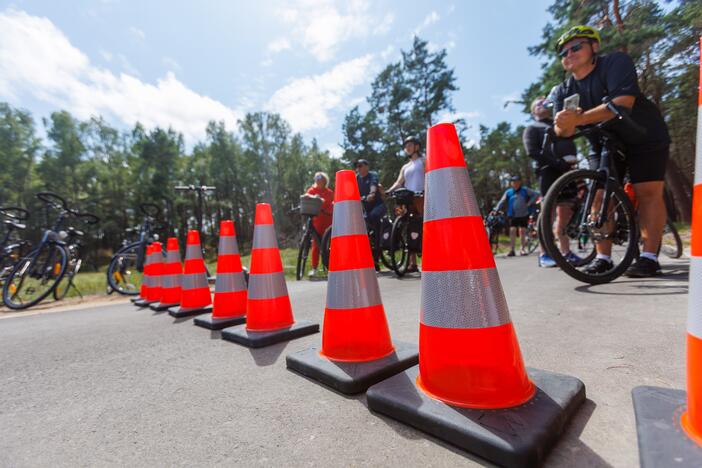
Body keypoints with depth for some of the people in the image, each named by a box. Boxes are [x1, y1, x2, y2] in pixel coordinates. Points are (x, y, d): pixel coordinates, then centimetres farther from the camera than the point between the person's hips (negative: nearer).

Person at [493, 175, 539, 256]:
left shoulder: (525, 190, 3)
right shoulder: (508, 192, 3)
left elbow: (536, 195, 5)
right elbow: (502, 202, -1)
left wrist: (529, 203, -6)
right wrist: (496, 209, -14)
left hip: (524, 214, 0)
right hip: (513, 215, 0)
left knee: (522, 230, 1)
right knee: (512, 230, -11)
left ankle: (522, 249, 13)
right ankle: (512, 250, -7)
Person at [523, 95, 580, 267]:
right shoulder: (532, 128, 13)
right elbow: (532, 151, -6)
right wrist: (556, 162, -16)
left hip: (566, 169, 6)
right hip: (548, 170, -6)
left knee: (566, 212, 5)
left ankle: (566, 252, 11)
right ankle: (544, 254, -8)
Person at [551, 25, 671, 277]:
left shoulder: (616, 62, -16)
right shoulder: (563, 91, -3)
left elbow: (623, 102, -35)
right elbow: (562, 131, -17)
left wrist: (579, 118, -46)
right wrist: (564, 124, -41)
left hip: (645, 138, -3)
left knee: (648, 192, -12)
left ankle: (649, 256, -9)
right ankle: (603, 257, -6)